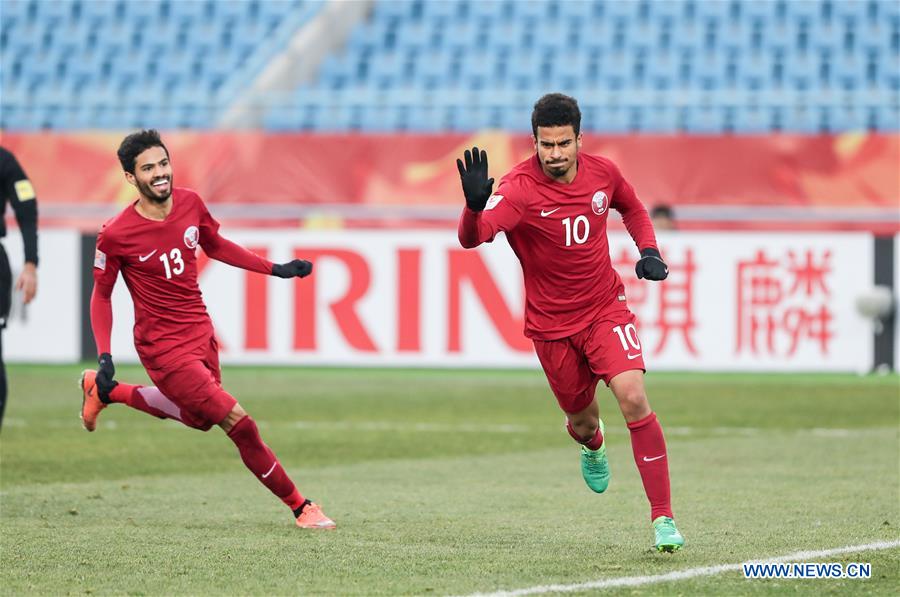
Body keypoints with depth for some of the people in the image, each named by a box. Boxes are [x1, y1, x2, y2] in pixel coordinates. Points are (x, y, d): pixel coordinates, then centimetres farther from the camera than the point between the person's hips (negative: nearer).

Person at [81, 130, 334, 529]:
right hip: (163, 347, -7)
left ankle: (104, 391, 43)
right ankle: (299, 507, 0)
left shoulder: (190, 204, -4)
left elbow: (215, 246, 15)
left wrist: (276, 269, 11)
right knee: (237, 421, -13)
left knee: (198, 418, 27)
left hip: (201, 334, 7)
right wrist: (105, 357, -13)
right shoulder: (115, 235, -19)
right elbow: (101, 295, -6)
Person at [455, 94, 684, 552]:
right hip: (551, 324, -1)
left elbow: (632, 208, 16)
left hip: (605, 308, 1)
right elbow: (472, 237, -39)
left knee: (633, 397, -20)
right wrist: (475, 204, -61)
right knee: (582, 418, 15)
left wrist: (648, 250, -2)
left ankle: (663, 518, -16)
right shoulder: (519, 189, -22)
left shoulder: (602, 173, -8)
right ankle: (592, 446, 57)